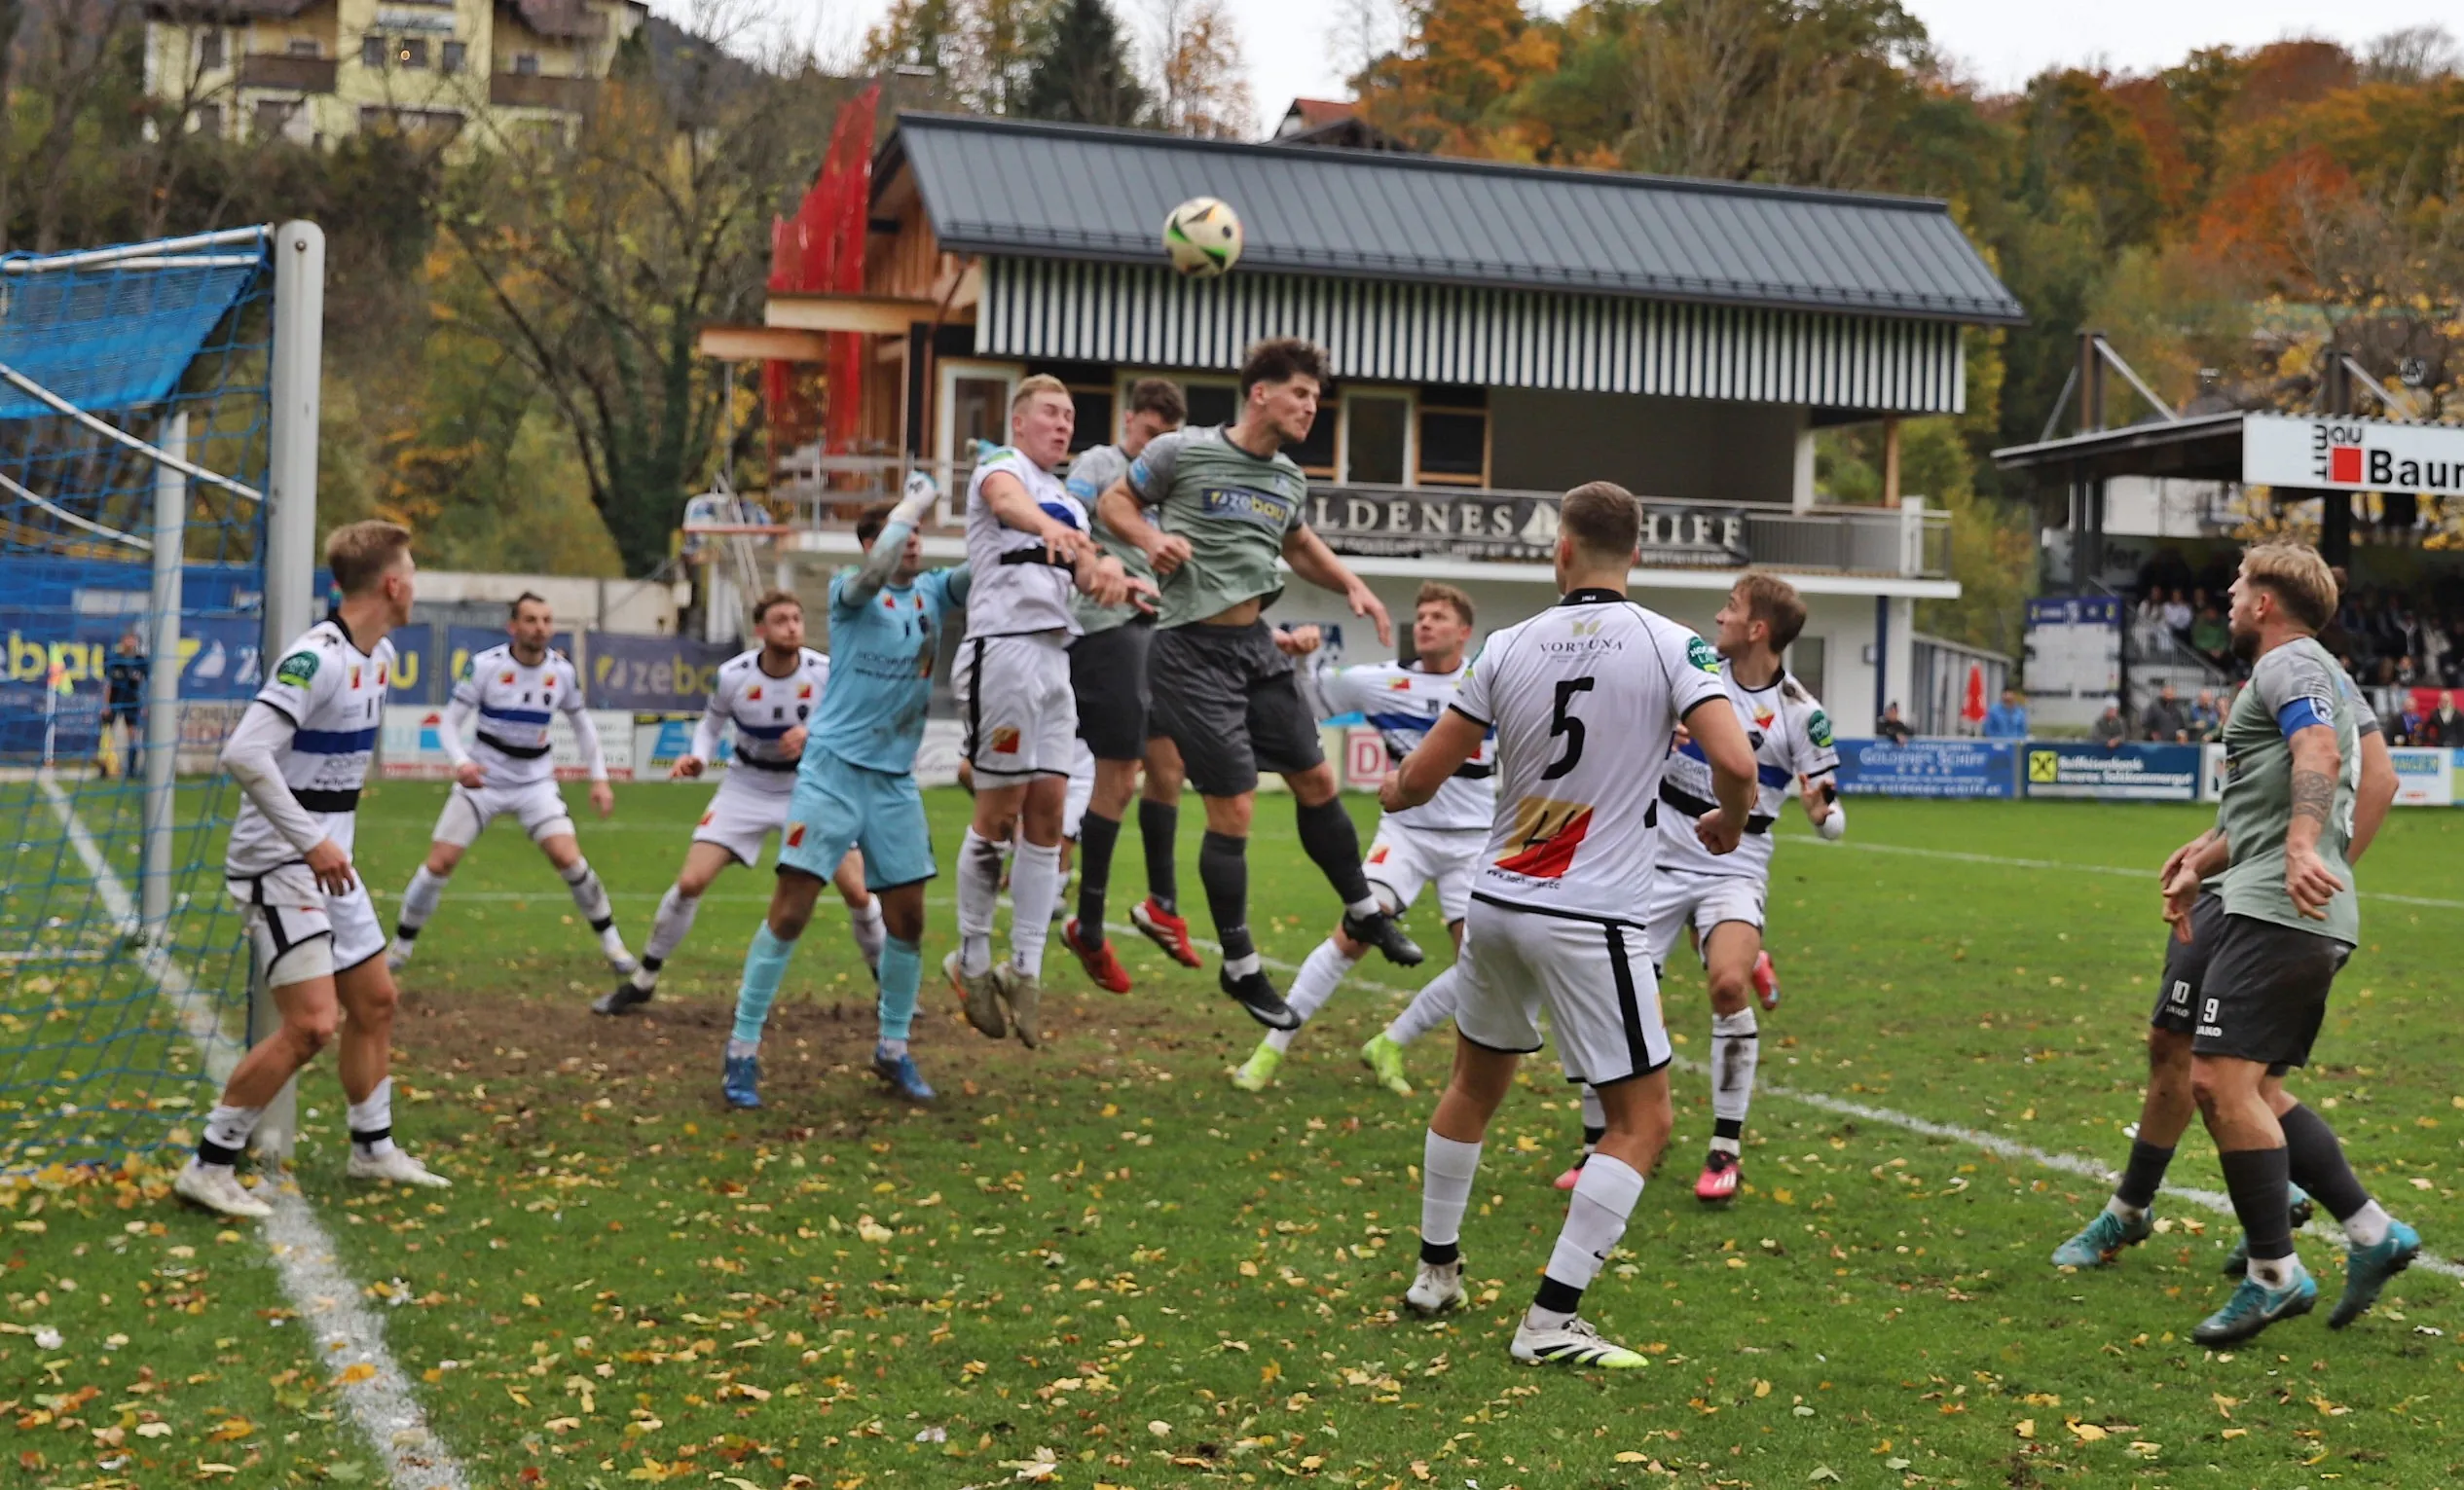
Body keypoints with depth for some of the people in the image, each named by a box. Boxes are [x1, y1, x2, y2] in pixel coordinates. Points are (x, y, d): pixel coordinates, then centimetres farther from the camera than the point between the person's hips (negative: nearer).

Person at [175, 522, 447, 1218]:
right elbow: (244, 753, -29)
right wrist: (311, 842, -27)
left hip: (327, 860, 9)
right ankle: (209, 1167, -4)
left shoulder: (380, 656, 8)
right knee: (312, 1024, -14)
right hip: (278, 864, -9)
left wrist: (334, 836, 17)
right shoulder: (315, 658, -21)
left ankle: (372, 1148, 31)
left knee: (375, 1001, 16)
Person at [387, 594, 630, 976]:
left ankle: (610, 940, 1)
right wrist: (461, 762, -31)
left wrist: (599, 778, 3)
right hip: (482, 779, -1)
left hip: (536, 782, 1)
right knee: (439, 863, -6)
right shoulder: (484, 665, -14)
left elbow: (582, 724, 10)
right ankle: (401, 945, 15)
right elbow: (450, 722, -11)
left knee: (568, 858, -17)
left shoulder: (563, 670, -6)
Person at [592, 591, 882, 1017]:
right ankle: (641, 983, 8)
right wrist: (697, 758, -16)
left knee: (858, 890, -10)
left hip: (809, 787, 0)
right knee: (690, 882, -10)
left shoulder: (826, 671, -18)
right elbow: (711, 723, 4)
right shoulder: (732, 675, -15)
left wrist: (812, 732, -26)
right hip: (746, 787, 0)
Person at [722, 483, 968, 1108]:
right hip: (833, 770, -5)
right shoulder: (849, 591, -5)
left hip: (896, 780, 5)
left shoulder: (934, 590, 10)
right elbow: (876, 572, -26)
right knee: (790, 912, -8)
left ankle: (893, 1050, 22)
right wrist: (916, 499, -17)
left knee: (907, 919, 6)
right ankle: (741, 1051, 0)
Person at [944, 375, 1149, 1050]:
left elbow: (1087, 573, 12)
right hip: (1003, 646, -7)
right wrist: (1052, 529, -46)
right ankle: (972, 961, 7)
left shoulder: (1069, 503, 25)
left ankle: (1026, 968, 5)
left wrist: (1118, 580, -13)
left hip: (1054, 657, 7)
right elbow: (1012, 503, -23)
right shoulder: (1000, 466, 1)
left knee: (1048, 812, 2)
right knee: (1000, 811, -5)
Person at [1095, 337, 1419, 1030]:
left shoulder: (1289, 480, 8)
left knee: (1316, 778, 11)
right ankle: (1240, 967, 10)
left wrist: (1352, 586, 12)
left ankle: (1364, 913, 31)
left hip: (1257, 643, 7)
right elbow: (1115, 500, 2)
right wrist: (1153, 537, -18)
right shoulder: (1182, 452, -10)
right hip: (1194, 652, -7)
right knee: (1233, 809, -5)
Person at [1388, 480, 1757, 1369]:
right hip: (1590, 922, -5)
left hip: (1495, 903, 5)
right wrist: (1728, 825, 4)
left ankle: (1435, 1272, 36)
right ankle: (1551, 1321, -2)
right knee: (1642, 1123, 4)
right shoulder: (1670, 646, -8)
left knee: (1475, 1085, 25)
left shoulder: (1509, 647, 1)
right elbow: (1735, 762, -19)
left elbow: (1423, 776, 3)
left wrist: (1391, 793, 27)